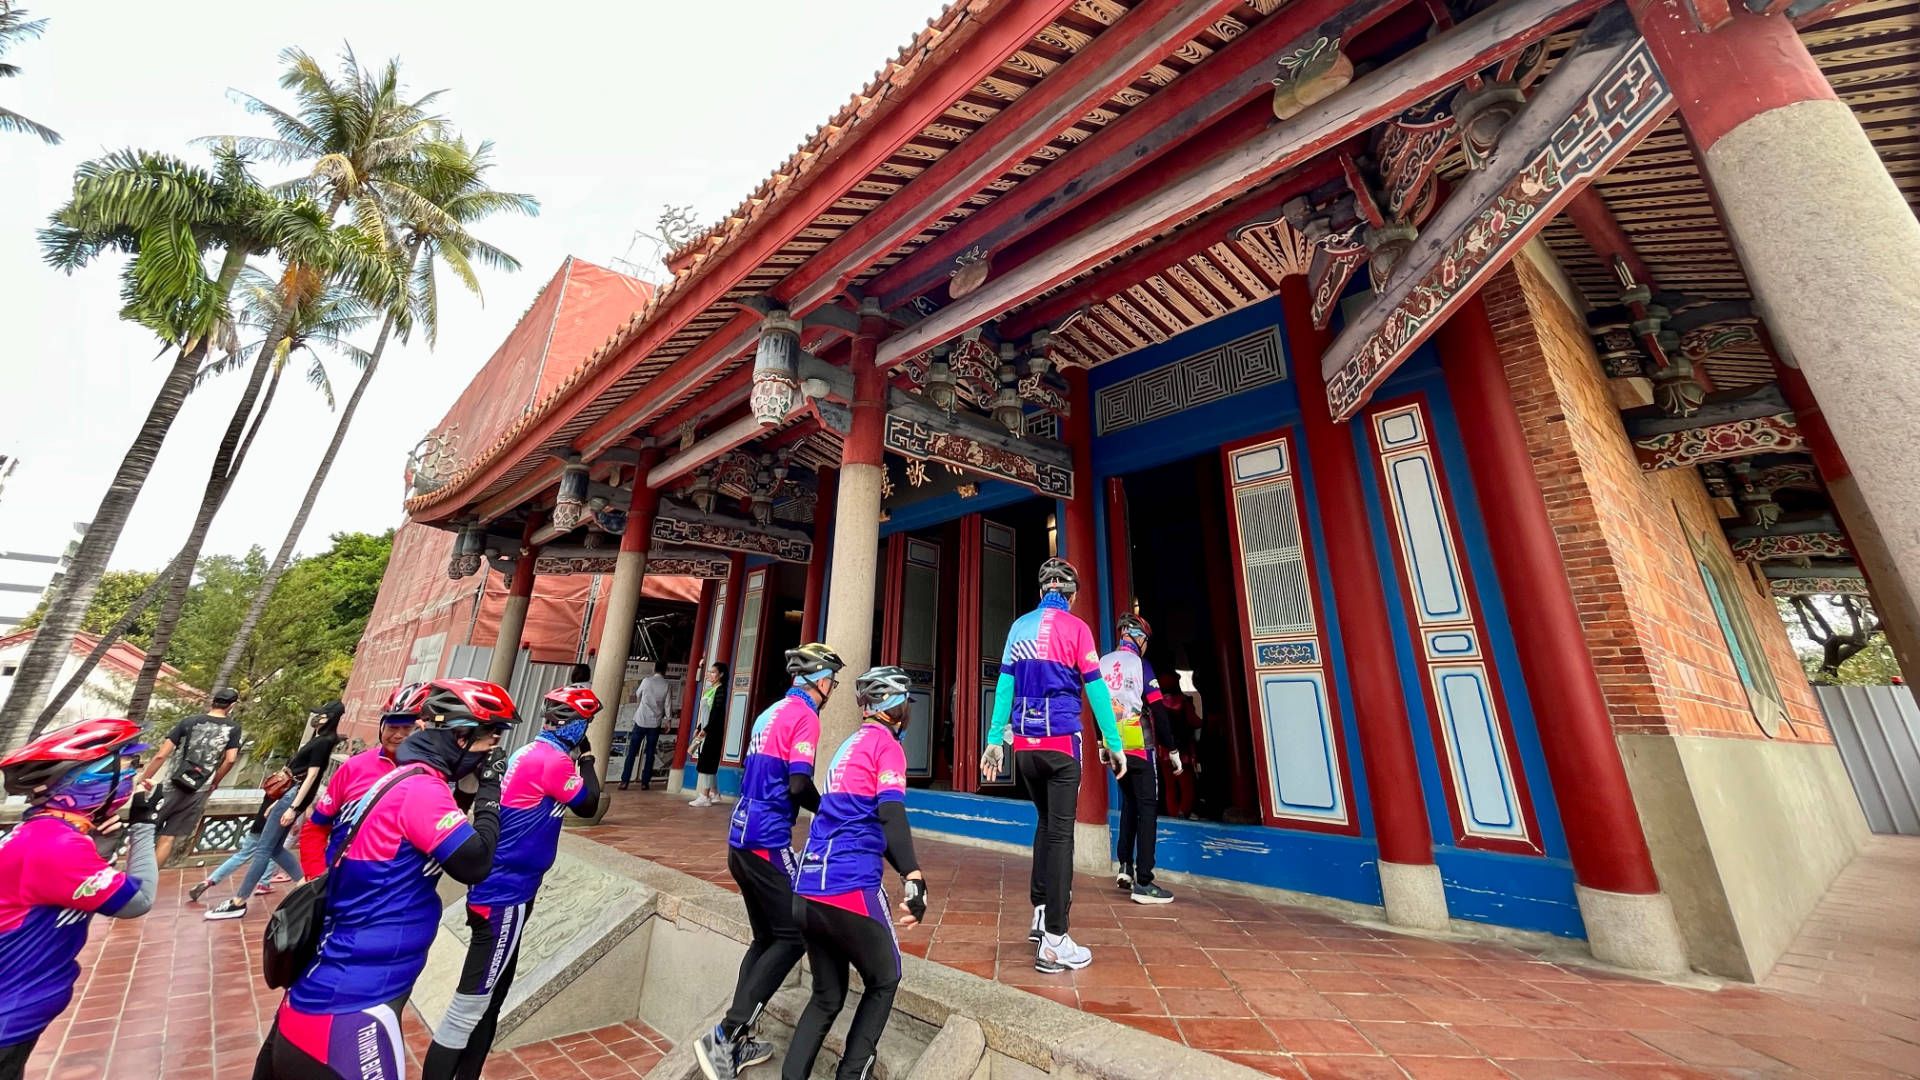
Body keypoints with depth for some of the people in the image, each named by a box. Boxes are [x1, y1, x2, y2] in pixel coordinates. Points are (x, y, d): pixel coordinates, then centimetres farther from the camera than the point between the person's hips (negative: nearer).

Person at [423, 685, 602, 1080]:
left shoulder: (527, 753, 6)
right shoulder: (554, 760, -21)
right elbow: (589, 805, -9)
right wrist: (586, 759, -2)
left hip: (498, 890, 10)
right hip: (505, 897, -10)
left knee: (490, 1002, 20)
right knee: (469, 1007, 0)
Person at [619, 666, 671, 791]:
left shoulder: (646, 680, -3)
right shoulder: (666, 685, -1)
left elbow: (637, 695, 16)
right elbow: (667, 705, 0)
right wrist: (667, 719, 12)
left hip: (641, 720, -1)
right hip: (655, 723, 1)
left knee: (632, 752, 5)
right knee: (649, 754, 7)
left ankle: (624, 781, 3)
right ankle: (645, 783, 8)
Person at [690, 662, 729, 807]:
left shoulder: (720, 690, -11)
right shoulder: (710, 690, 16)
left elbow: (717, 713, -18)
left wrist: (706, 729, -21)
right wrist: (699, 728, 15)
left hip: (713, 731, -9)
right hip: (706, 730, 9)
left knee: (706, 762, -8)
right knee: (709, 763, 12)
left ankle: (705, 796, -4)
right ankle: (714, 794, 20)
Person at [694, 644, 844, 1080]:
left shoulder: (771, 712, 14)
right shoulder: (804, 715, -14)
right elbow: (799, 784, -21)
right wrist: (828, 810, -3)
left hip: (740, 839, 9)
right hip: (768, 841, -9)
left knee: (767, 938, 18)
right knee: (793, 937, 2)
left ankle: (737, 1042, 24)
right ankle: (724, 1036, 1)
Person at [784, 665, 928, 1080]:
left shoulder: (850, 744, 17)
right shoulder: (886, 743, -7)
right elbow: (891, 812, -23)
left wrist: (904, 873, 32)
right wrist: (914, 879, -29)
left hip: (806, 893, 7)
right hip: (851, 889, -7)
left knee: (827, 997, 22)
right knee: (884, 981, 17)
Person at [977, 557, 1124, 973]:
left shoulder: (1019, 627, 7)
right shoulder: (1075, 627, -5)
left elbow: (1004, 684, 7)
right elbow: (1095, 689, -8)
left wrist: (994, 740, 10)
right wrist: (1114, 744, -1)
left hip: (1024, 744, 5)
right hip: (1061, 741, -5)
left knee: (1046, 823, 22)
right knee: (1061, 833, 1)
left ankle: (1041, 913, 28)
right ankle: (1054, 942, 5)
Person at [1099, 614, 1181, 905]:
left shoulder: (1103, 663, 7)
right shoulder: (1139, 664, -10)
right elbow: (1158, 710, -12)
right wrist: (1172, 749, -5)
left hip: (1116, 746, 6)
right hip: (1140, 747, -6)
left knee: (1128, 804, 20)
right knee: (1147, 809, 0)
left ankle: (1125, 867, 23)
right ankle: (1143, 883, -1)